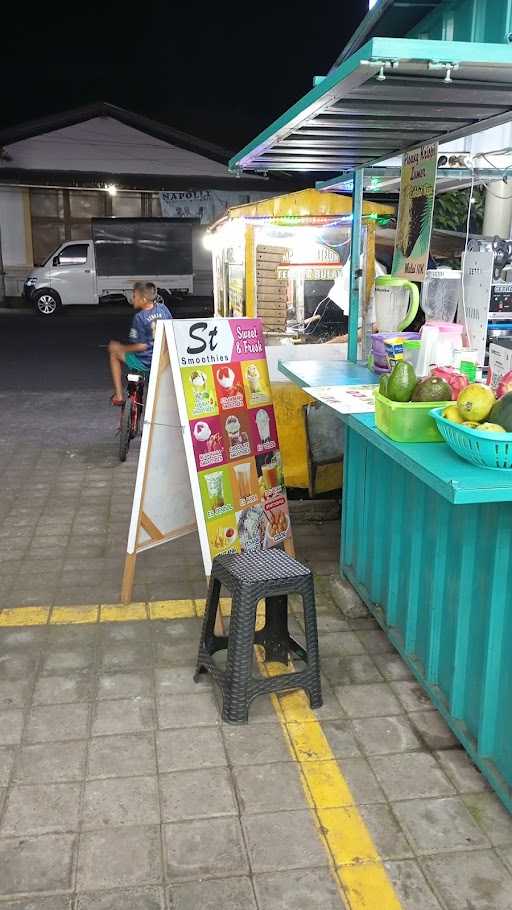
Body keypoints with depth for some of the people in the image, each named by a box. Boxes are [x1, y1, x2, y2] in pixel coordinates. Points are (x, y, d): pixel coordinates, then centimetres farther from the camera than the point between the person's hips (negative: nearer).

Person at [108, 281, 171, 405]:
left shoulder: (139, 317, -19)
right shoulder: (163, 308, -1)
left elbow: (141, 346, -19)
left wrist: (120, 348, -7)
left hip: (145, 363, -6)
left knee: (113, 349, 16)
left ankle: (118, 396, 16)